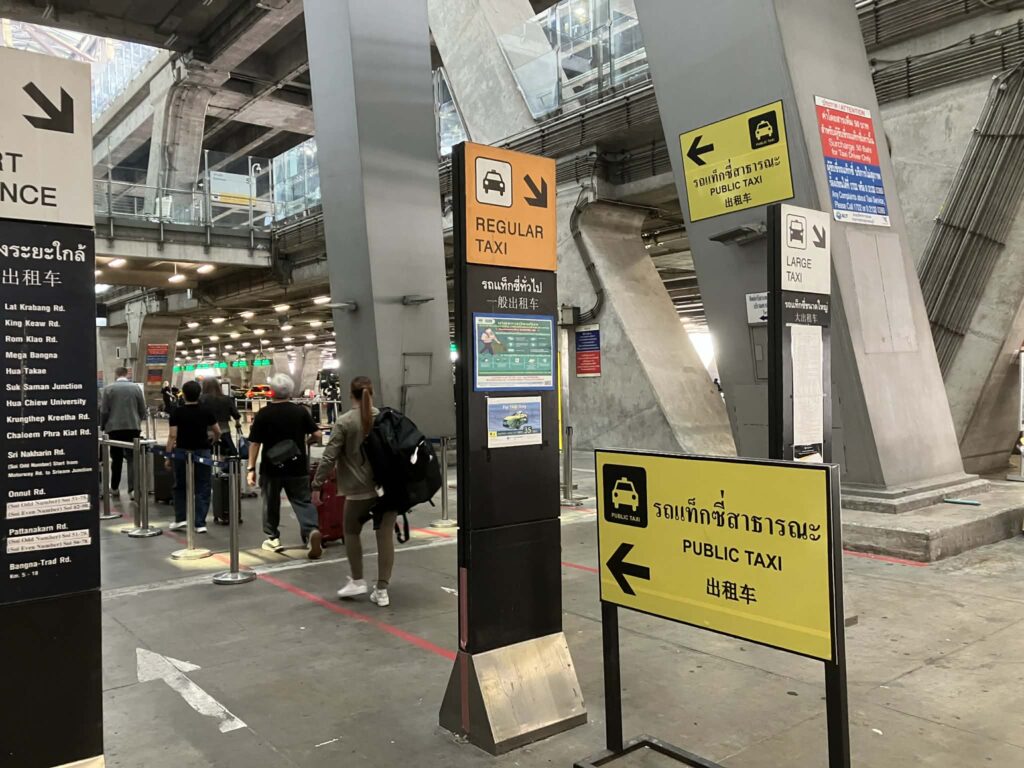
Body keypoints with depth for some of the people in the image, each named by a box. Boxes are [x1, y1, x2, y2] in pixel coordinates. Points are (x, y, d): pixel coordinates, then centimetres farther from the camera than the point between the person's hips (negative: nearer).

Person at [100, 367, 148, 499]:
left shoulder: (108, 389, -2)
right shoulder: (136, 388, 2)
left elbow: (104, 411, -2)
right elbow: (142, 410, 6)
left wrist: (102, 426, 11)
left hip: (115, 428, 0)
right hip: (133, 427, 0)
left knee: (116, 459, 11)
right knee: (132, 458, 1)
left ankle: (114, 488, 21)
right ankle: (133, 488, -9)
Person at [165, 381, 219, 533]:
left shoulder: (177, 413, -6)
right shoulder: (206, 411, -2)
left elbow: (172, 436, -9)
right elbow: (218, 432, 6)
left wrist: (168, 456, -3)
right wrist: (214, 439, 29)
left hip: (182, 453, 0)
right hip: (203, 453, 0)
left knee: (180, 487, 17)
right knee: (202, 489, 4)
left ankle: (180, 519, 14)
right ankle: (200, 523, 2)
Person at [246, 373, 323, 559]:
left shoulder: (263, 414, -7)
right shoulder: (301, 411, -3)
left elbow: (254, 443, -6)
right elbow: (317, 435, -3)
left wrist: (251, 468, 1)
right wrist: (305, 442, 19)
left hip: (271, 467, -1)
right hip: (297, 467, 1)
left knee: (271, 503, 17)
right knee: (302, 501, 5)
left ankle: (273, 537, 27)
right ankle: (312, 530, -18)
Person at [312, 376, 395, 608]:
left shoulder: (345, 422, -8)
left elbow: (329, 457, -10)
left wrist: (317, 485, -3)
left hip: (359, 489, -3)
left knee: (352, 532, 19)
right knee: (385, 535, 5)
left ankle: (357, 581, 23)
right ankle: (382, 590, 8)